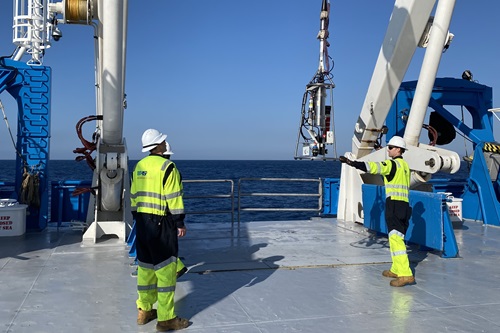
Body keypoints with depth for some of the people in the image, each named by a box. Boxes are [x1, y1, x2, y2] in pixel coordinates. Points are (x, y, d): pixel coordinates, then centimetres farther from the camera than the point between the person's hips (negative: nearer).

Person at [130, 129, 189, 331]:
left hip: (142, 221, 8)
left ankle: (144, 311, 25)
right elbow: (173, 198, -16)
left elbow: (134, 195, 15)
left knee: (145, 267, 15)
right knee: (165, 269, -2)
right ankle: (165, 318, 2)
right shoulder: (166, 166, -13)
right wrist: (180, 223, -10)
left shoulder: (139, 166, 11)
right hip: (161, 223, -8)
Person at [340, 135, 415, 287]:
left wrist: (353, 163, -33)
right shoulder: (405, 165, 19)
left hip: (394, 205, -10)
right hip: (405, 205, 10)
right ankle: (396, 270, 27)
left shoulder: (393, 164, -10)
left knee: (396, 239, -13)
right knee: (395, 238, 17)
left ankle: (406, 275, -18)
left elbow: (376, 167, -26)